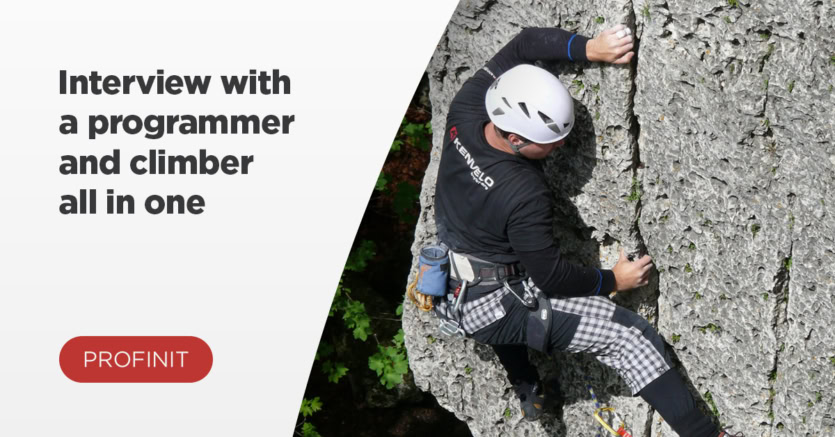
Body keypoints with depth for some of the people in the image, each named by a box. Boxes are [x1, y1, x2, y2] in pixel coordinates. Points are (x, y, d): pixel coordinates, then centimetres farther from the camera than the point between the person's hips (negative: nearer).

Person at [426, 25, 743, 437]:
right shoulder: (523, 195, -31)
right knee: (629, 335, -6)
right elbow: (553, 280, -19)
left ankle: (527, 391, 53)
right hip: (491, 309, -8)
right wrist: (613, 281, -2)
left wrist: (590, 48, -14)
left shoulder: (464, 112, -15)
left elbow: (525, 43, -3)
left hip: (444, 292, 8)